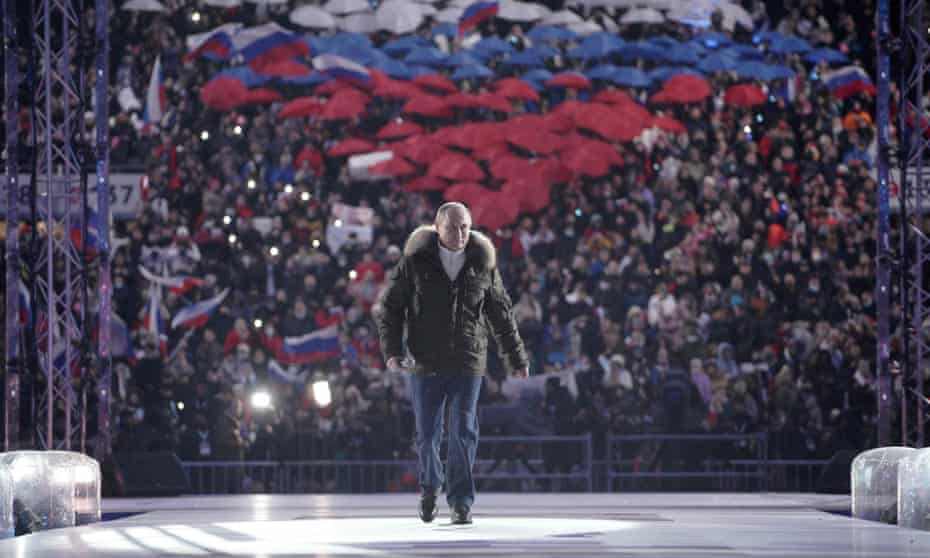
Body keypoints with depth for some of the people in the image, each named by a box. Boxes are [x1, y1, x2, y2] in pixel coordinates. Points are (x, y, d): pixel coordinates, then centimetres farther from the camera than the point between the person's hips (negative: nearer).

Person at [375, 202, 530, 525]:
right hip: (426, 363, -1)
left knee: (464, 432, -4)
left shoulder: (483, 265, 3)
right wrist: (392, 350, -9)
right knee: (427, 432, 4)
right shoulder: (415, 262, -3)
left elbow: (501, 314, 12)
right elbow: (389, 306, 3)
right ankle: (429, 486, 29)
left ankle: (460, 502, 2)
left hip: (468, 363, 1)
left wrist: (517, 358, 15)